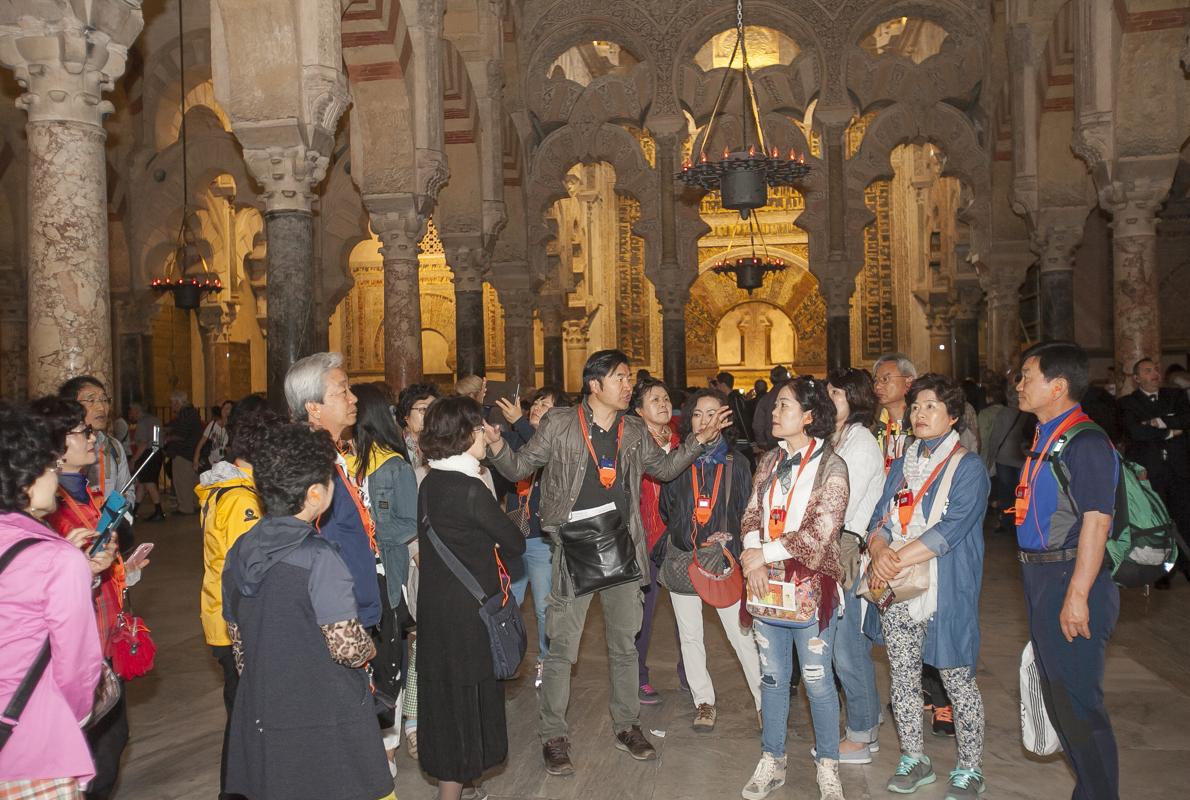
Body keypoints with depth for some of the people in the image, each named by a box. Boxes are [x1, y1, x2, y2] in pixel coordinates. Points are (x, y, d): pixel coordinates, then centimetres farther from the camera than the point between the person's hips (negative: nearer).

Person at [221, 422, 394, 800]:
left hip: (261, 719, 7)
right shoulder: (319, 558, -22)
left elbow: (237, 640, 11)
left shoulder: (239, 553, 1)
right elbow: (348, 647, -22)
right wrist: (370, 648, 0)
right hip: (325, 727, -7)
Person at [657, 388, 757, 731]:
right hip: (682, 557, 2)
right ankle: (704, 702, 23)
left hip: (724, 557, -2)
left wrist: (729, 537, -7)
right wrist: (683, 536, -2)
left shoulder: (736, 461, 1)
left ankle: (764, 702, 7)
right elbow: (666, 509, 9)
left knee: (742, 633, -5)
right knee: (690, 636, 10)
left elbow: (747, 510, 5)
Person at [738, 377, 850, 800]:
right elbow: (752, 515, 8)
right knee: (772, 678, 14)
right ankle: (771, 762, 28)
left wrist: (763, 554, -14)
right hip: (767, 587, 5)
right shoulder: (769, 462, 9)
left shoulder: (830, 466, -9)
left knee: (817, 682, 5)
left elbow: (820, 534, -16)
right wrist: (753, 560, -11)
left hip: (811, 588, -5)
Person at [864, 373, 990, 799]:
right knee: (902, 677, 12)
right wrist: (880, 550, -13)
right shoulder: (902, 464, 12)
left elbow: (950, 529, -17)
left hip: (945, 591, -5)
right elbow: (879, 519, 8)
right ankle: (914, 760, 27)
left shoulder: (968, 466, -6)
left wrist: (896, 559, -19)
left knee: (957, 679, 4)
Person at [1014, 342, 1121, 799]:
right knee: (1055, 693, 18)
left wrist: (1077, 594, -25)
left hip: (1071, 578, -10)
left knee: (1076, 699, -2)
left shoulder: (1084, 442, -17)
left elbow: (1096, 520, -23)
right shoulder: (1046, 436, 12)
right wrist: (1041, 584, 17)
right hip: (1041, 574, 10)